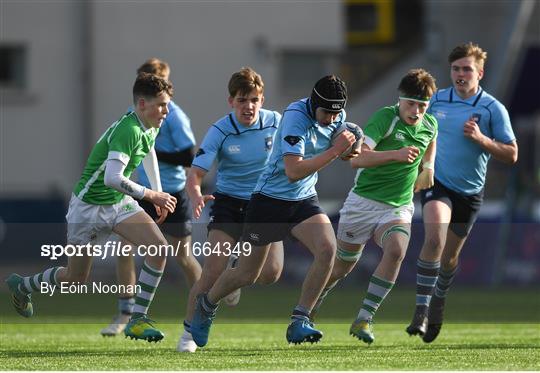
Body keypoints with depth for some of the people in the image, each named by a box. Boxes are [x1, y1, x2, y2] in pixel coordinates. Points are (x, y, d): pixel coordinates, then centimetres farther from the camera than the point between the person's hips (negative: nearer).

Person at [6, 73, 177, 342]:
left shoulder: (150, 129, -1)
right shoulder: (128, 130, -30)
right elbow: (112, 178, -40)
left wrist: (158, 192, 25)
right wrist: (152, 196, -33)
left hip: (120, 203, 8)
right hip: (89, 206, -8)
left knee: (159, 247, -17)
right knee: (74, 280, 7)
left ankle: (138, 320, -10)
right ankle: (20, 285, 38)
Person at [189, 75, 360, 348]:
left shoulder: (337, 117, -4)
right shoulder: (296, 116, -26)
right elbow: (293, 171, -32)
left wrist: (349, 150, -7)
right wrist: (335, 151, -33)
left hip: (304, 199, 6)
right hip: (270, 199, -5)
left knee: (327, 248, -23)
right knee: (246, 275, 5)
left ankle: (298, 323, -15)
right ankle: (207, 305, 37)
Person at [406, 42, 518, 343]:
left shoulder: (493, 109, -7)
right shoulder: (437, 100, 0)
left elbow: (511, 155, -6)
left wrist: (481, 139, -20)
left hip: (470, 191, 1)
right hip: (438, 183, -1)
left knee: (450, 256, 14)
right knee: (435, 239, -27)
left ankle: (439, 300, 44)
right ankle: (421, 310, -26)